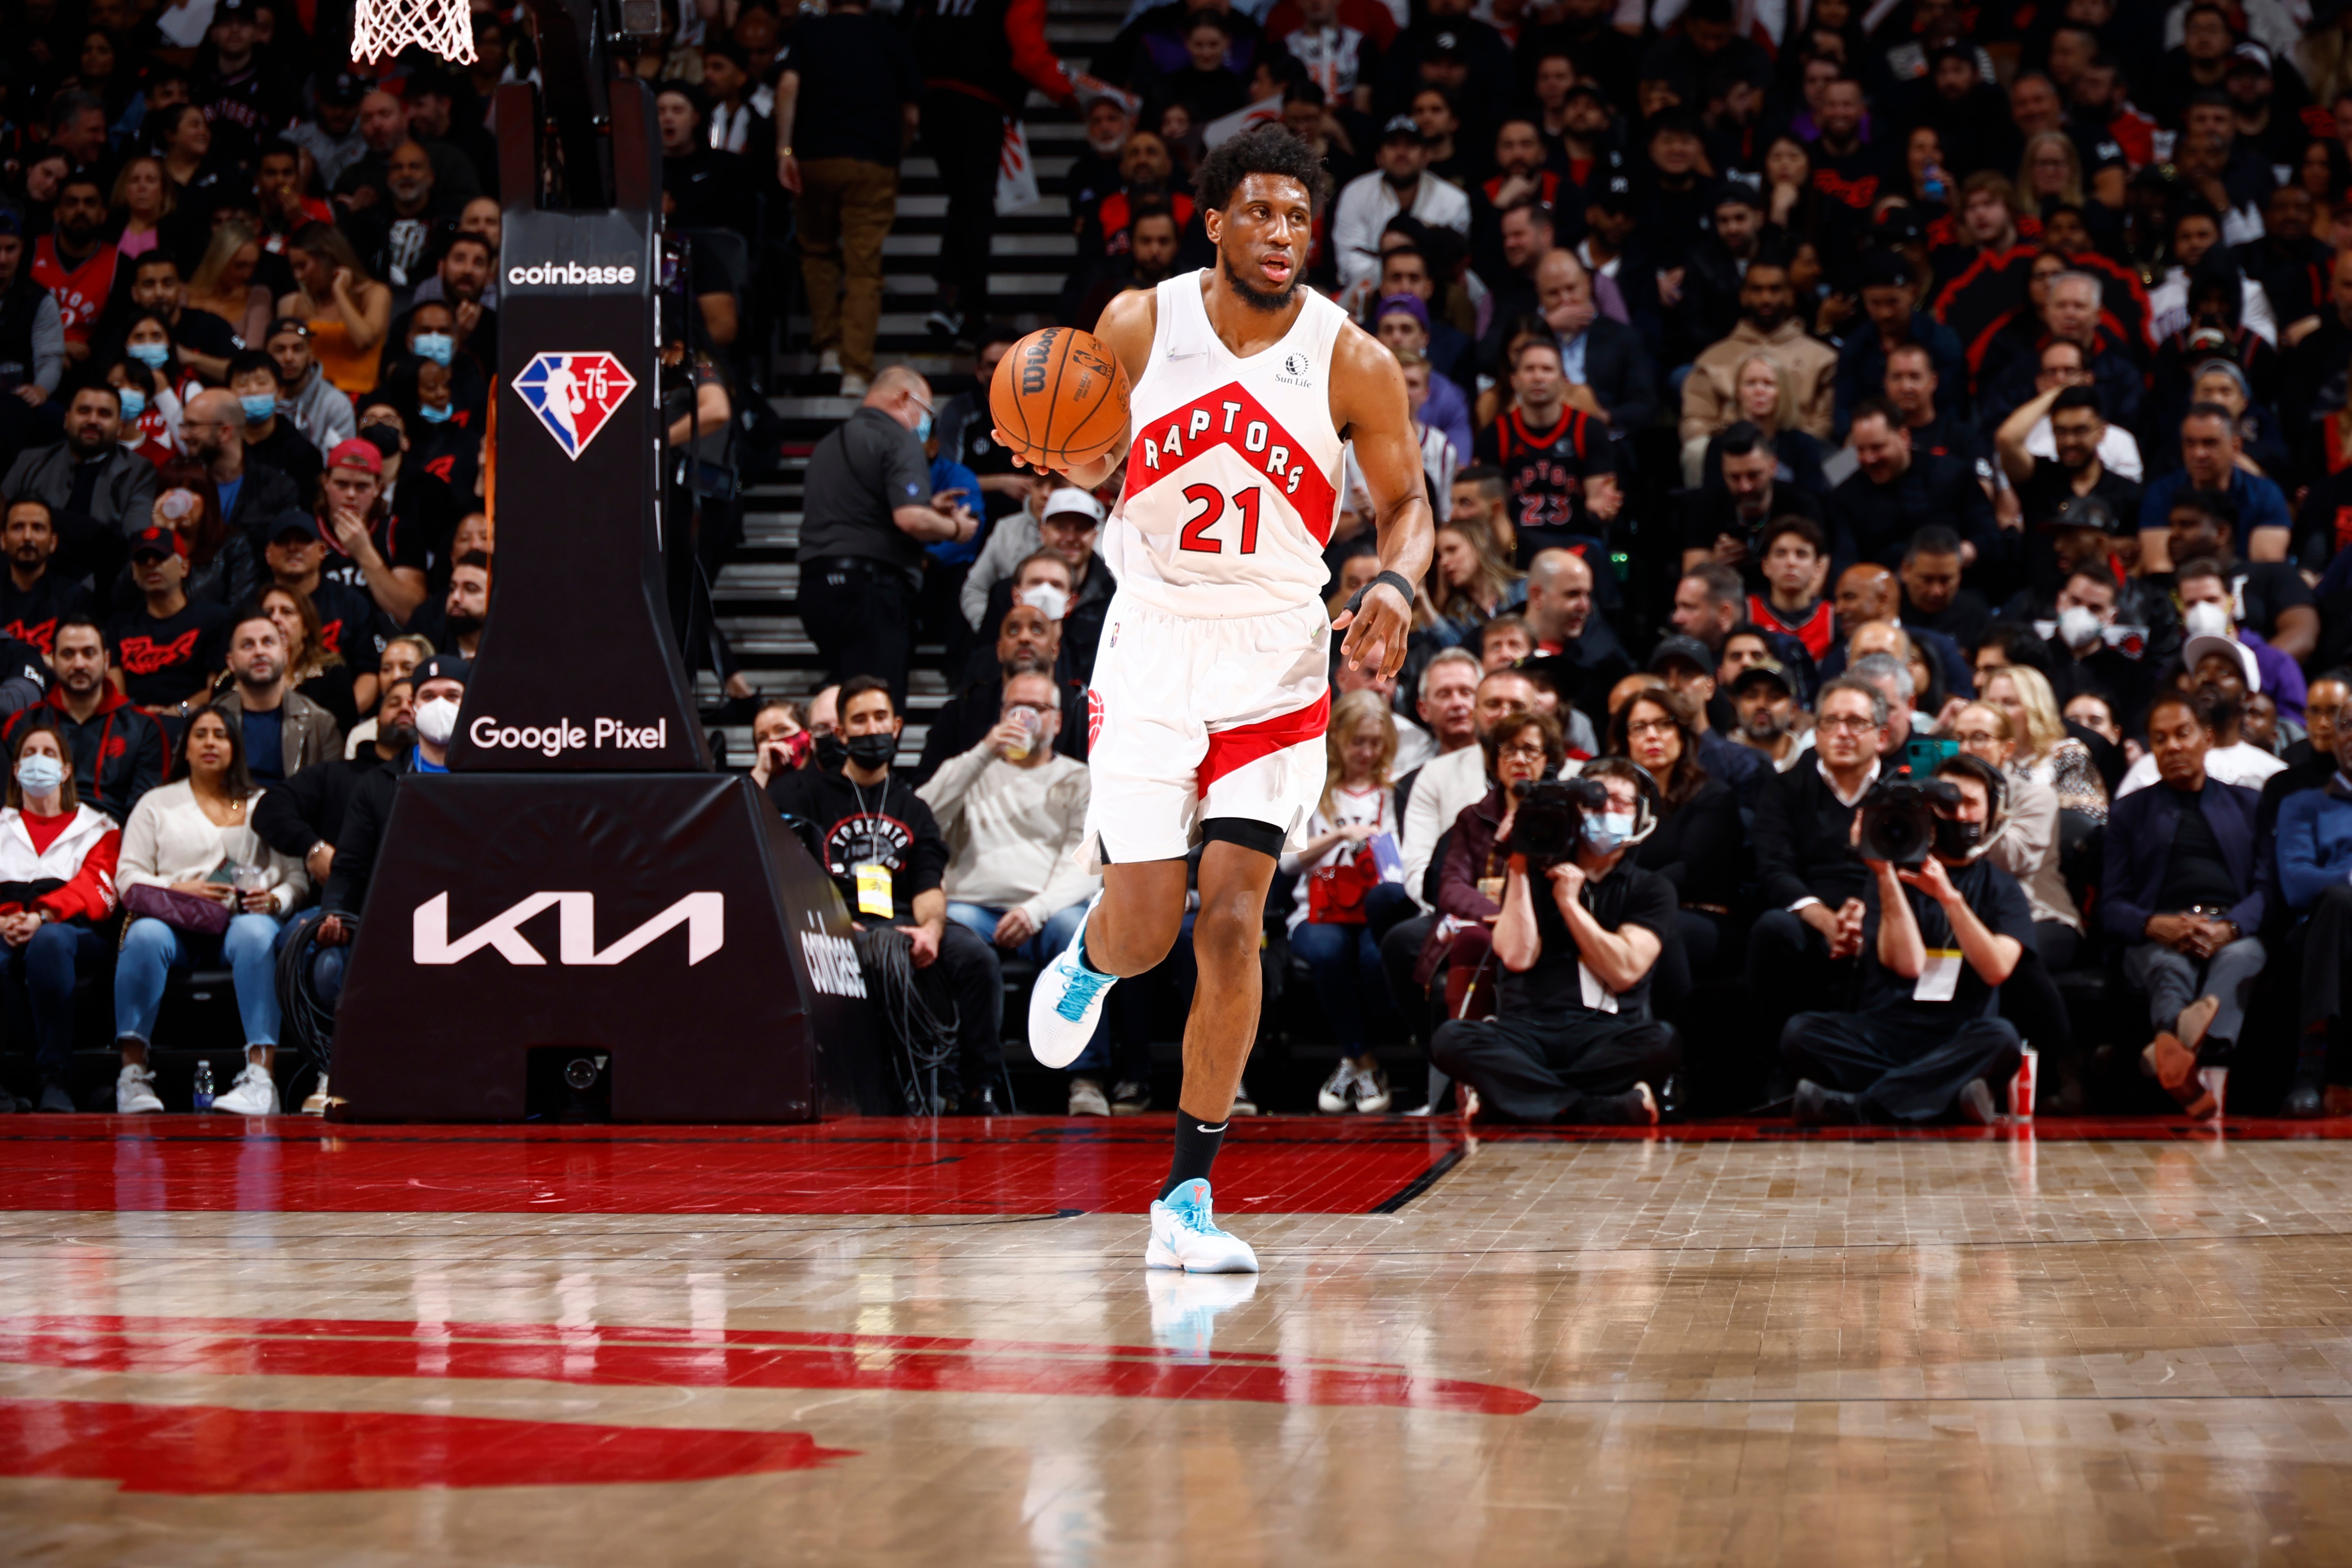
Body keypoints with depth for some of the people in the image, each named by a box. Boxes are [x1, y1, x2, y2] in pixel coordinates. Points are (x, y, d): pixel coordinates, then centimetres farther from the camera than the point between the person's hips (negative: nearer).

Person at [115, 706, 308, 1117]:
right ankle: (133, 1070, -33)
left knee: (255, 934, -38)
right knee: (146, 935, -36)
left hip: (243, 918, 0)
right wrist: (179, 890, -9)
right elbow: (128, 875, 9)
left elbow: (297, 877, 14)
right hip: (176, 923, 0)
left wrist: (274, 899, -9)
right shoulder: (157, 803, 21)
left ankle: (261, 1075, -46)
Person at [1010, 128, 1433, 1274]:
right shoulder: (1138, 324, -4)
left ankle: (1188, 1200, 1)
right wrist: (1079, 472, -16)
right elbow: (1088, 454, 9)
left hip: (1275, 662, 0)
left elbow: (1405, 504, 3)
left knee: (1231, 922, -9)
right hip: (1151, 648, 1)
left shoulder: (1354, 363, -7)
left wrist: (1395, 585, -19)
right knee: (1144, 932, -4)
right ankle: (1090, 954, 37)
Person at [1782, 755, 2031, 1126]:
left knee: (2000, 1037, -35)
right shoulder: (1897, 872, 12)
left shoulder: (2002, 889, 13)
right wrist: (1886, 876, -12)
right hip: (1881, 1035, 0)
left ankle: (1853, 1106, -33)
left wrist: (1950, 897, -18)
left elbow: (1996, 969, -8)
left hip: (1957, 1042, 0)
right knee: (1800, 1032, -27)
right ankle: (1947, 1096, -30)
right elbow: (1906, 963, -5)